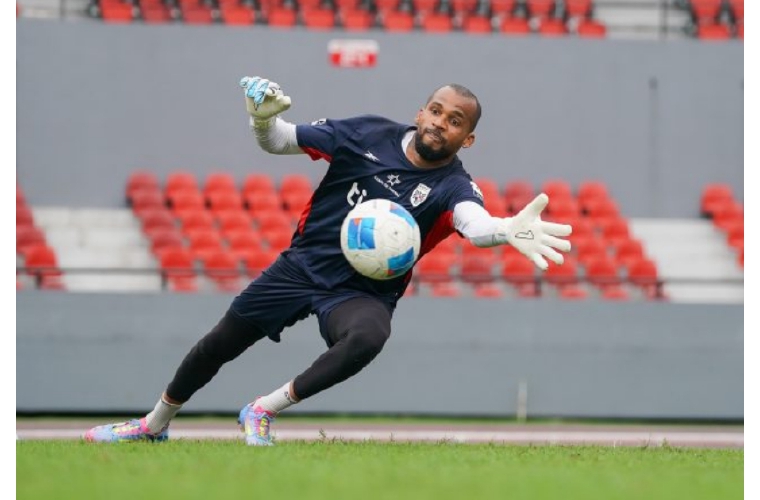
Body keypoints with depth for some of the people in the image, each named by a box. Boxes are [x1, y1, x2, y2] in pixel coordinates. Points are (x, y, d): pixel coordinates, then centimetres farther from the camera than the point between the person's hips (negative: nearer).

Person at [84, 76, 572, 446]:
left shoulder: (453, 186, -16)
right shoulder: (369, 134, -7)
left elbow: (474, 222, -40)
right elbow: (280, 141, 1)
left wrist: (507, 230, -63)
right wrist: (264, 120, -22)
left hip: (363, 292, -3)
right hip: (302, 265, 3)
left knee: (367, 338, -36)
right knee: (219, 346, 10)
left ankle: (264, 411, -16)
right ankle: (155, 425, 38)